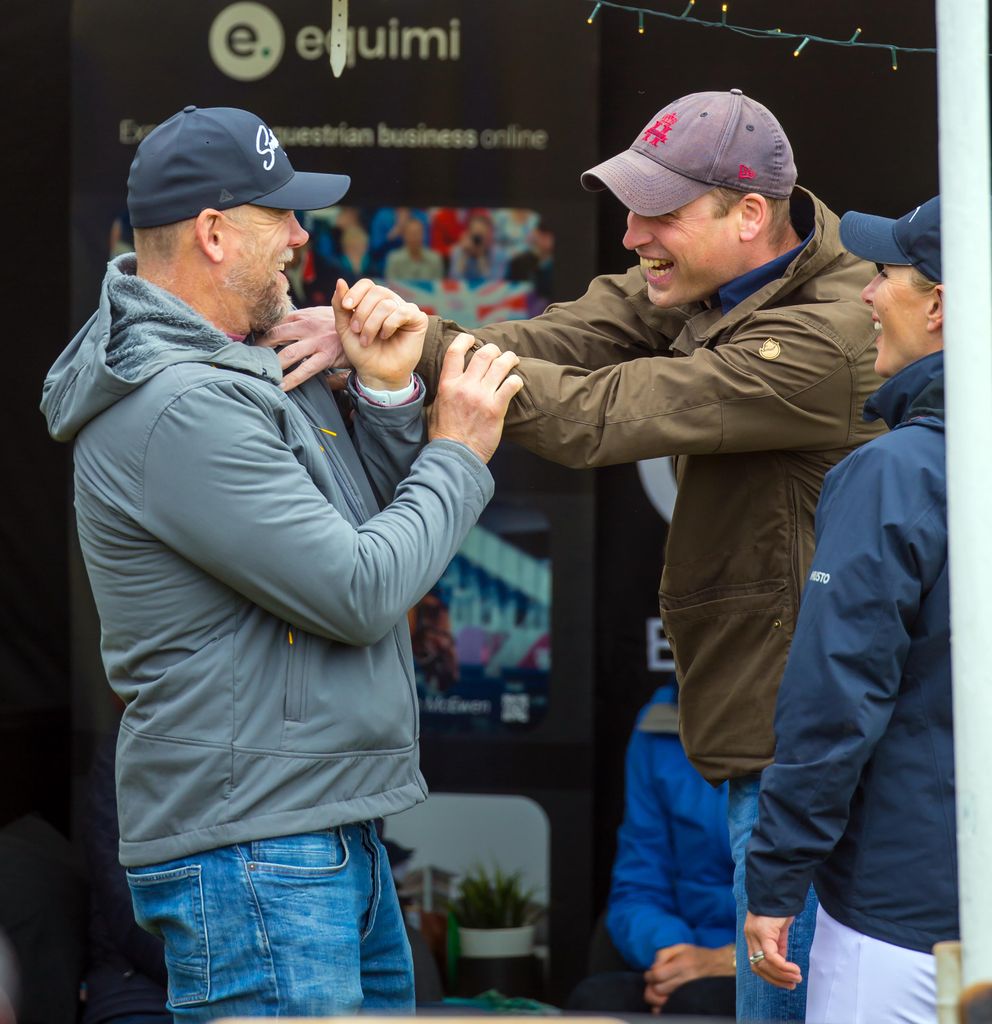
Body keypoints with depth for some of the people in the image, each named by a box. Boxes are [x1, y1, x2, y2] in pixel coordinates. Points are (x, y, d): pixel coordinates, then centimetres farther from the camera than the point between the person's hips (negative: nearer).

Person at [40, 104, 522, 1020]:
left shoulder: (252, 363, 14)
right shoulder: (180, 408, -18)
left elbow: (370, 520, 17)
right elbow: (361, 593, -19)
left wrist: (389, 395, 0)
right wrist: (458, 454, -6)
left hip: (332, 827, 10)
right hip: (249, 851, -10)